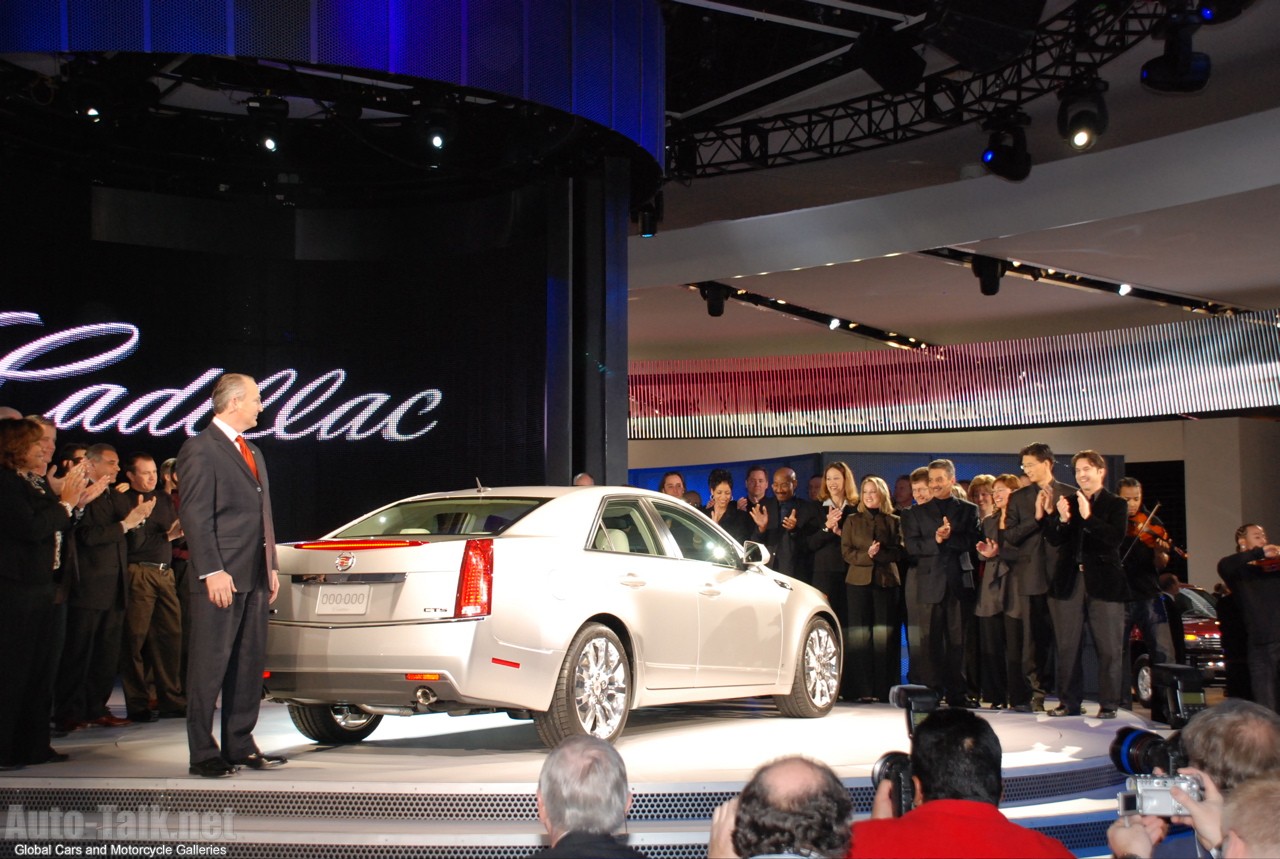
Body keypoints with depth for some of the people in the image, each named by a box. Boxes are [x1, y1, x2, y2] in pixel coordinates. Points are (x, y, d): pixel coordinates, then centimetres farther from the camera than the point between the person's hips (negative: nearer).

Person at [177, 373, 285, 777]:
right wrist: (212, 571, -19)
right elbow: (195, 516, -13)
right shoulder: (200, 449, -7)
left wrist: (271, 567, 16)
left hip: (254, 577, 9)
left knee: (250, 665, 10)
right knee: (210, 666, -4)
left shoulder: (252, 452, 20)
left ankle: (240, 745, 18)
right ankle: (203, 753, 1)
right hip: (221, 577, -9)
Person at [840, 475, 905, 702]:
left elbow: (901, 551, 2)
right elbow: (846, 552, 4)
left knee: (885, 636, -4)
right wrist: (866, 555, -13)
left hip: (887, 582, -1)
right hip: (858, 581, 1)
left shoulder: (894, 521, 11)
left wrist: (880, 553, -14)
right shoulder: (852, 521, 13)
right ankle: (862, 689, -2)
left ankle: (884, 689, -1)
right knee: (860, 636, -3)